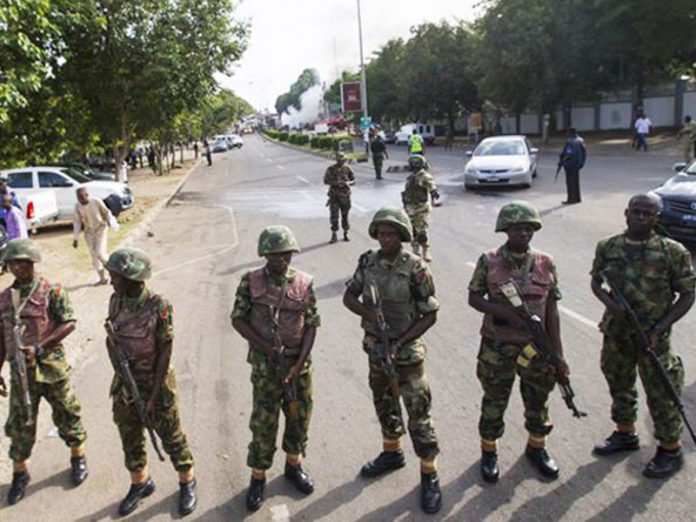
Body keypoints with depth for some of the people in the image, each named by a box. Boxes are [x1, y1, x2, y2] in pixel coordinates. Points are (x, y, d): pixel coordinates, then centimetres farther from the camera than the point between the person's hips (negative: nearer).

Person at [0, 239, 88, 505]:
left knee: (66, 415, 10)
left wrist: (39, 348, -22)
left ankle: (78, 458, 31)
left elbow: (69, 323, -15)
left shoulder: (52, 291, -9)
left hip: (51, 367, -4)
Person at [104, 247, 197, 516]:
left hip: (155, 383, -5)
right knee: (130, 439, 19)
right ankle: (140, 483, 41)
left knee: (171, 437, 10)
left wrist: (155, 393, -17)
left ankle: (187, 483, 31)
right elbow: (111, 340, 4)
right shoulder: (116, 302, -4)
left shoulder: (158, 306, -21)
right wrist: (120, 368, -14)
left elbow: (165, 352, -18)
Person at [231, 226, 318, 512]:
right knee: (263, 422, 4)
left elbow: (311, 325, -3)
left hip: (300, 362, 2)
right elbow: (238, 319, -4)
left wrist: (299, 363, -12)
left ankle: (294, 465, 37)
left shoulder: (304, 283, -4)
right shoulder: (251, 281, -7)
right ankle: (258, 478, 23)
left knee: (300, 416, 14)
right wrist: (266, 347, -14)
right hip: (265, 364, -2)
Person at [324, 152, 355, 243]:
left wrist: (348, 182, -14)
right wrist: (336, 183, -20)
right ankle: (334, 235, 3)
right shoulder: (331, 169, -4)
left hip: (345, 195, 2)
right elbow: (326, 181, -6)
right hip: (334, 195, -2)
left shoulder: (347, 168, 2)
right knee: (334, 215, -5)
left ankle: (345, 234, 21)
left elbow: (353, 179, 8)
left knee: (345, 215, 8)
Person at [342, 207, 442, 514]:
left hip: (407, 351, -5)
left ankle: (429, 475, 18)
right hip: (375, 347, 5)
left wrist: (399, 344, -19)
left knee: (418, 414, 2)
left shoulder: (415, 268, -18)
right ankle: (392, 453, 44)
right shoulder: (368, 262, -4)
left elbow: (430, 315, -14)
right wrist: (369, 313, -17)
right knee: (384, 405, 22)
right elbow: (348, 296, 4)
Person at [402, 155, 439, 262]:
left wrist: (434, 192, -47)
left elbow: (431, 185, -27)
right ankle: (415, 250, 24)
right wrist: (405, 206, 25)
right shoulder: (410, 177, 13)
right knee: (413, 231, 11)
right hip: (410, 208, 7)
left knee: (421, 231, -10)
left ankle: (426, 252, 1)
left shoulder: (425, 177, -9)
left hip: (422, 208, -7)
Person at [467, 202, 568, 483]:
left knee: (538, 401, 17)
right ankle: (488, 452, 31)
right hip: (497, 347, -2)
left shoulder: (546, 263, -1)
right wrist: (506, 312, -20)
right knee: (494, 403, 10)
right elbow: (474, 298, -4)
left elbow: (551, 310, 1)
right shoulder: (489, 261, -7)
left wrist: (558, 353, 0)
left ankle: (537, 448, 40)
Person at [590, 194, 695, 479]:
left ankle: (670, 450, 27)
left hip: (652, 338, -4)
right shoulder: (607, 247, -1)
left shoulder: (673, 251, -11)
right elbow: (596, 282, 8)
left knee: (661, 394, 7)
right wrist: (611, 304, -13)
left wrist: (661, 327, -16)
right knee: (619, 386, 20)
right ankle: (625, 434, 43)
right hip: (616, 333, 4)